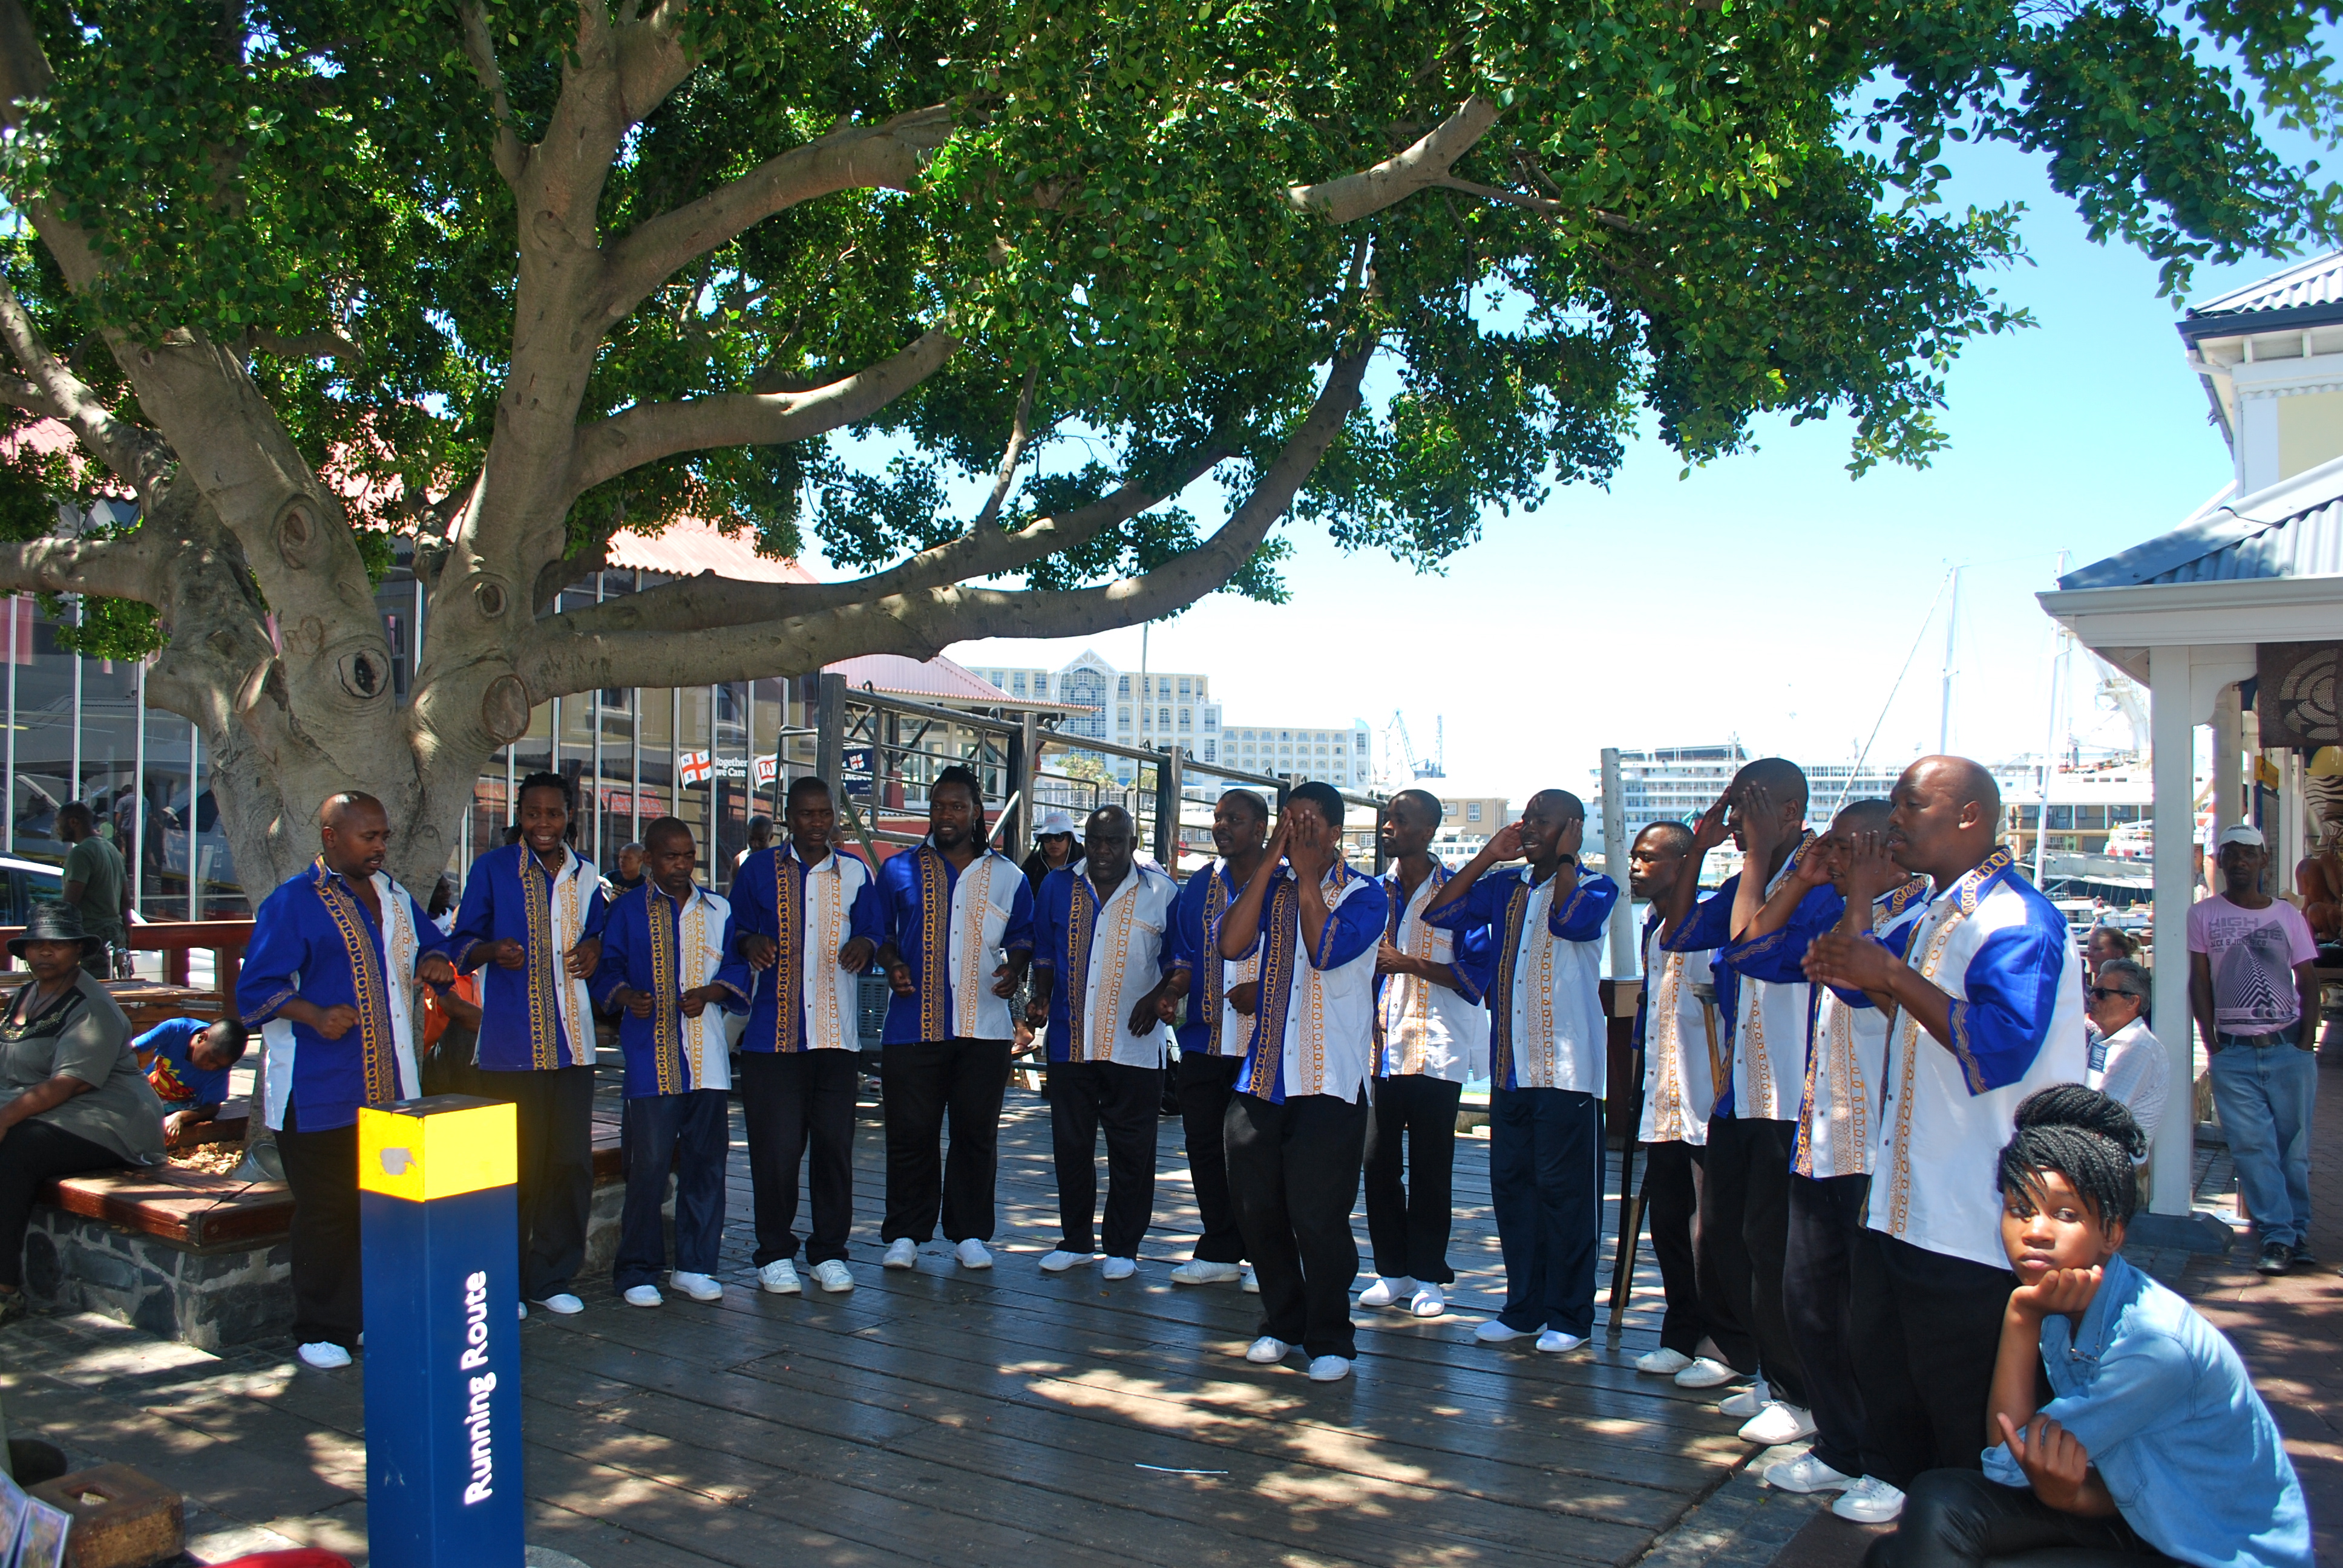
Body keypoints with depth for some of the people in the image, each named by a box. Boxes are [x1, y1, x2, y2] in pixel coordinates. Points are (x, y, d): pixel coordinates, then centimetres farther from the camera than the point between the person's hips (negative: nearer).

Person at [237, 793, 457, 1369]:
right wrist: (314, 1015, -24)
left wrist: (435, 963, 4)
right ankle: (322, 1332, 12)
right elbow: (256, 989, -8)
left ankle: (374, 1317, 21)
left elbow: (430, 945, 28)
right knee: (327, 1213, -1)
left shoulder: (394, 898, 16)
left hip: (389, 1089, 6)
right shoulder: (292, 903, -4)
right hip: (318, 1094, -6)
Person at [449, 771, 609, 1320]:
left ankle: (552, 1278, 19)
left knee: (571, 1162, 5)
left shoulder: (586, 876, 12)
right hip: (508, 1046, -4)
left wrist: (596, 949, 1)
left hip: (571, 1042, 4)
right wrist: (490, 950, -20)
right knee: (511, 1167, -1)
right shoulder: (491, 869, 1)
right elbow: (460, 945, 2)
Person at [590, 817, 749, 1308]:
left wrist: (710, 994, -8)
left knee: (706, 1161, 6)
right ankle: (637, 1272, 7)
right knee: (649, 1164, -5)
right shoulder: (627, 910, 5)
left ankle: (695, 1265, 17)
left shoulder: (718, 911, 13)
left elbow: (737, 968, 11)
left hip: (707, 1059, 3)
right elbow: (606, 969, 3)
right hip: (650, 1059, -3)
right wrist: (626, 996, -17)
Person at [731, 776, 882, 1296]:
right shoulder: (759, 869, 8)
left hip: (837, 1033, 2)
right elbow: (733, 929, 11)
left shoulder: (855, 873, 12)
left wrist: (865, 944, -12)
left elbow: (875, 931, 12)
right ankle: (775, 1253, 12)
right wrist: (750, 943, -12)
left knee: (834, 1143, 3)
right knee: (775, 1145, -2)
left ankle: (829, 1251, 16)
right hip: (773, 1033, -1)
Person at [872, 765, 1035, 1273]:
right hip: (914, 1025, -1)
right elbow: (879, 932, 12)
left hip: (985, 1027, 1)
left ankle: (970, 1233, 15)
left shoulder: (1007, 876, 11)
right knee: (910, 1132, 1)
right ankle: (904, 1234, 13)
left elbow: (1023, 936, 16)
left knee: (977, 1132, 4)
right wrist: (892, 965, -7)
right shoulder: (900, 870, 8)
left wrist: (1015, 969, -4)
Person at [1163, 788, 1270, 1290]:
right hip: (1206, 1040, 5)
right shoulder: (1199, 888, 13)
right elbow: (1183, 956, 17)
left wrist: (1264, 989, -16)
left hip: (1267, 1041, -5)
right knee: (1205, 1143, 8)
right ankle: (1220, 1252, 21)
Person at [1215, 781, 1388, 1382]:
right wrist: (1271, 862, -9)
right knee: (1257, 1211, 8)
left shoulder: (1364, 894, 0)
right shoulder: (1269, 885, 12)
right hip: (1261, 1076, 4)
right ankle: (1282, 1323, 28)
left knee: (1318, 1217, -5)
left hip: (1329, 1082, -4)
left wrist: (1307, 874, -11)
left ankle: (1329, 1339, 13)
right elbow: (1231, 944, -7)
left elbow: (1326, 951, -18)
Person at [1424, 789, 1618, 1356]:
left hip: (1568, 1071, -6)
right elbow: (1440, 911, 6)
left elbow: (1569, 921, -23)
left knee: (1564, 1192, -1)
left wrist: (1564, 857, -12)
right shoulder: (1506, 888, 13)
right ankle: (1523, 1308, 20)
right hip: (1510, 1069, 6)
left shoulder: (1594, 888, -2)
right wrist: (1489, 856, 3)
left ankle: (1568, 1316, 10)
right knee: (1511, 1186, 9)